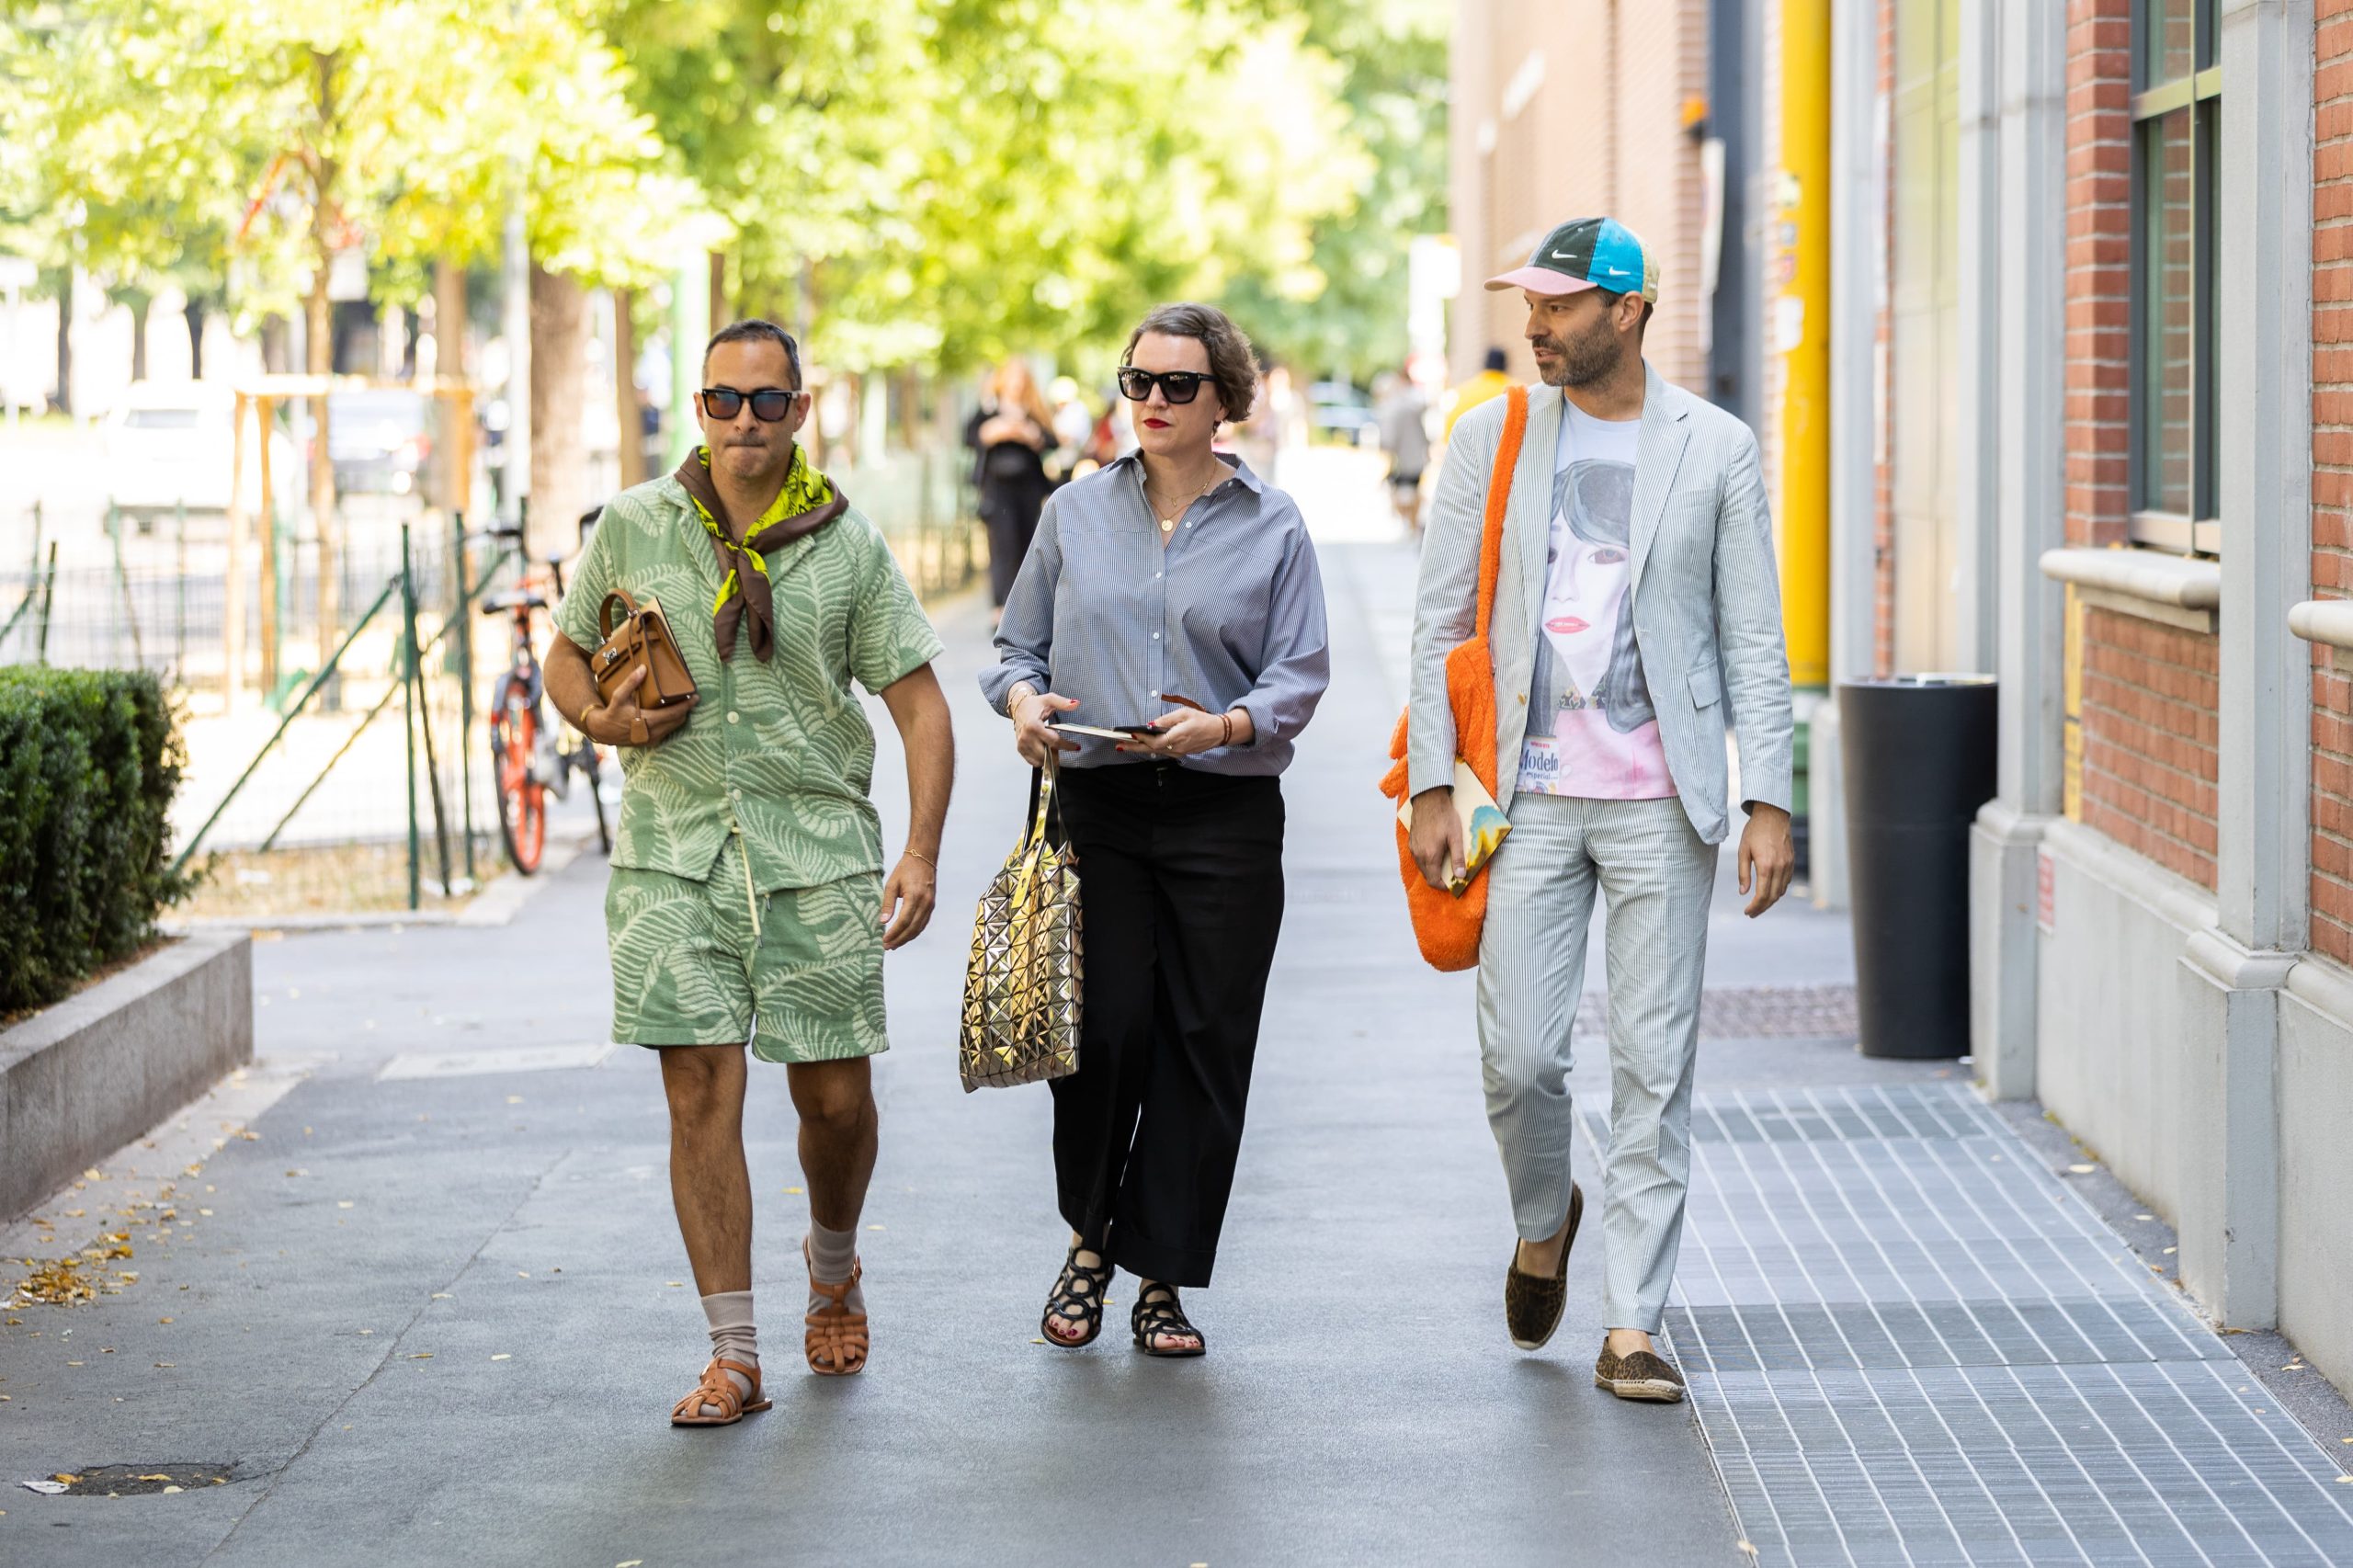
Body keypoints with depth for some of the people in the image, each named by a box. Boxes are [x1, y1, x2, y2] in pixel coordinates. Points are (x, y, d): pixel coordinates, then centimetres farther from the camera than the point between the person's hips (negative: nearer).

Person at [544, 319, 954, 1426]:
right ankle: (733, 1356, 1)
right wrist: (600, 722, -8)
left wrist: (923, 849, -9)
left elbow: (918, 701, 1)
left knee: (835, 1097, 5)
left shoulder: (847, 546, 1)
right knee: (701, 1094, -5)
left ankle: (833, 1266, 37)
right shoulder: (633, 527, 3)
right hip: (676, 853, 0)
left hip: (818, 852, 0)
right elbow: (566, 658, 15)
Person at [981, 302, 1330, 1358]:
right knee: (1104, 1028, -8)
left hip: (1226, 811, 0)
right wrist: (1024, 700, -8)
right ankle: (1089, 1241, 16)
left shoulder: (1271, 526, 5)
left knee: (1202, 1047, -1)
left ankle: (1162, 1282, 9)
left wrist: (1225, 726, -18)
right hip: (1094, 805, 1)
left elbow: (1299, 678, 1)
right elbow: (1019, 645, 14)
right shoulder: (1078, 512, 10)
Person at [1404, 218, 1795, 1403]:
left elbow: (1754, 640, 3)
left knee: (1655, 1070, -1)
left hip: (1660, 803, -1)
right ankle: (1544, 1222, 29)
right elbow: (1439, 623, 7)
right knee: (1519, 1058, -3)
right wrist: (1431, 785, -1)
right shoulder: (1494, 437, 6)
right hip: (1527, 794, 1)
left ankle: (1630, 1327, 5)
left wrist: (1770, 802, -4)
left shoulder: (1715, 450, 2)